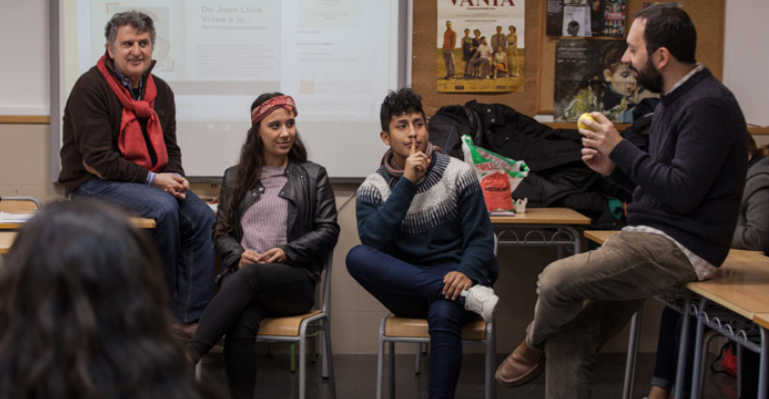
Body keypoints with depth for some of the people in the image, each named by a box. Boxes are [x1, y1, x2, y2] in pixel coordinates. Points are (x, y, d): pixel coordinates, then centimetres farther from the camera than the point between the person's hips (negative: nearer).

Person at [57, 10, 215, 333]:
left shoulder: (160, 91, 13)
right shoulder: (90, 88, -9)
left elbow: (170, 148, 18)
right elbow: (96, 160, -16)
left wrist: (175, 178, -6)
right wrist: (151, 179, -19)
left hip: (151, 183, 7)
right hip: (94, 185, -7)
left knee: (204, 217, -17)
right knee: (163, 208, -32)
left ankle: (190, 318, -17)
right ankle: (167, 307, -15)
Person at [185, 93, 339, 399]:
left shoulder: (313, 176, 16)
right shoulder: (235, 177, 22)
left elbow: (328, 230, 8)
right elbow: (221, 232, 17)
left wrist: (287, 252, -8)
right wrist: (238, 255, -5)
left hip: (295, 280, -2)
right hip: (243, 275, 2)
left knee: (249, 275, -38)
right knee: (243, 322, -36)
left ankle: (186, 359, -48)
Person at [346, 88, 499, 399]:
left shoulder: (458, 174, 3)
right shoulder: (373, 188, 3)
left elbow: (481, 237, 1)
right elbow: (373, 242, -16)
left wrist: (466, 272, -22)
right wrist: (407, 182, -18)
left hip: (452, 277, -2)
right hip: (406, 291, 2)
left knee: (443, 314, -37)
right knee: (356, 257, -28)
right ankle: (467, 294, -31)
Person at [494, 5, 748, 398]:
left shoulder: (708, 105, -15)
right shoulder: (673, 101, 16)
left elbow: (682, 192, -22)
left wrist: (620, 148, -14)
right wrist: (613, 167, 5)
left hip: (679, 248, -10)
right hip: (649, 237, 10)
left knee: (556, 278, -23)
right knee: (567, 341, 2)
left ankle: (532, 346, 8)